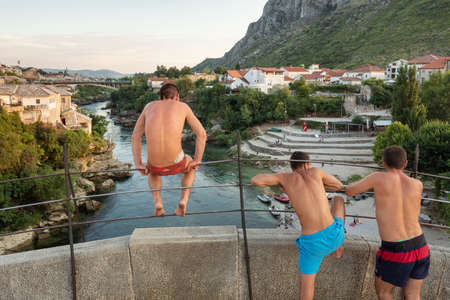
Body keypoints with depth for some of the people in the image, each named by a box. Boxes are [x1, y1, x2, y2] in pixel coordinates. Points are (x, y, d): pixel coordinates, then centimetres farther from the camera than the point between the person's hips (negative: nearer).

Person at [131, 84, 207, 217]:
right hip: (176, 162, -1)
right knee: (190, 168, 37)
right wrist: (197, 161, 9)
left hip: (155, 164, 2)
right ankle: (183, 200, 14)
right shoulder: (183, 106, 10)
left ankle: (157, 202, 17)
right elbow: (202, 134, 5)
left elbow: (135, 136, 15)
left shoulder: (150, 106, 16)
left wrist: (138, 165, 15)